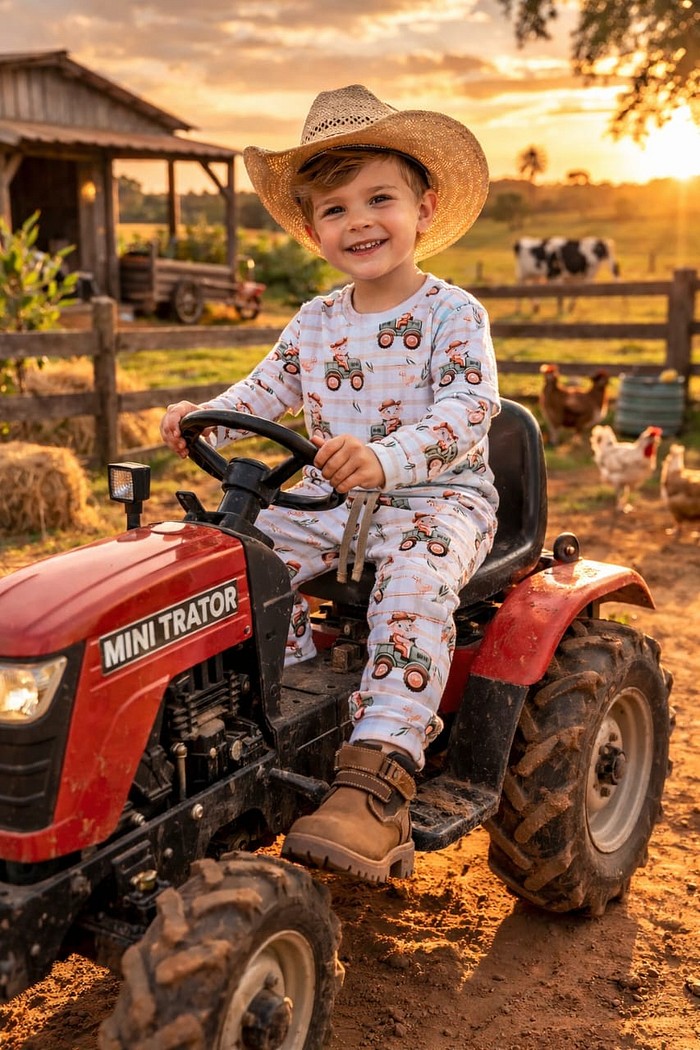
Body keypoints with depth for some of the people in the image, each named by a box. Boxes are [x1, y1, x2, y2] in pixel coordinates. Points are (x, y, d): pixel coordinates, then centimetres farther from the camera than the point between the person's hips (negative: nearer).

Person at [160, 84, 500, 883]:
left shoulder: (452, 315, -9)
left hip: (438, 498, -6)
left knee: (414, 581, -35)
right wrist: (204, 416, -2)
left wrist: (385, 459, -40)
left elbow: (465, 413, -21)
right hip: (333, 505, 6)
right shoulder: (315, 322, 10)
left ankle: (375, 789, -41)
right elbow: (268, 387, 19)